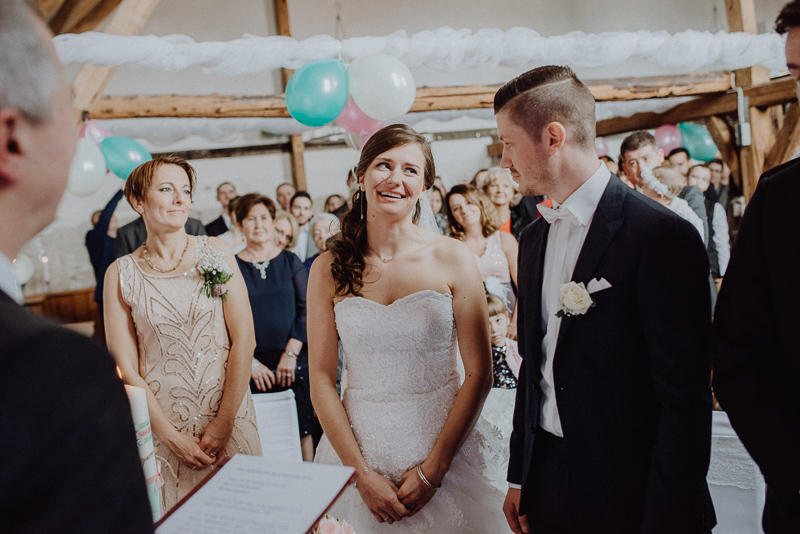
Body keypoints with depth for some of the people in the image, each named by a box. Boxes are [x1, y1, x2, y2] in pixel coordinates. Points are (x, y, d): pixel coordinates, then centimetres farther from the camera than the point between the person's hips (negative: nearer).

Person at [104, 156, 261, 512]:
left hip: (230, 418, 1)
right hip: (161, 425, -1)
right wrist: (171, 436, -9)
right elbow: (126, 366, -3)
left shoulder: (215, 252, -2)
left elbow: (244, 339, -5)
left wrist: (224, 421, -9)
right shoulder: (120, 274, -2)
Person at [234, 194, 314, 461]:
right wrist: (250, 361, -8)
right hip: (252, 366, -1)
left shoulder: (290, 261, 7)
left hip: (293, 361, 1)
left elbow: (306, 309, 1)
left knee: (302, 428, 2)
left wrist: (291, 353, -8)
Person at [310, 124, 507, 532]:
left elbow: (479, 374, -6)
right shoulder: (329, 269, -3)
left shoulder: (453, 259, -6)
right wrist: (362, 473, -9)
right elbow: (321, 380, -3)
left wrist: (433, 468, -10)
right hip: (356, 445, 1)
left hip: (442, 443, -1)